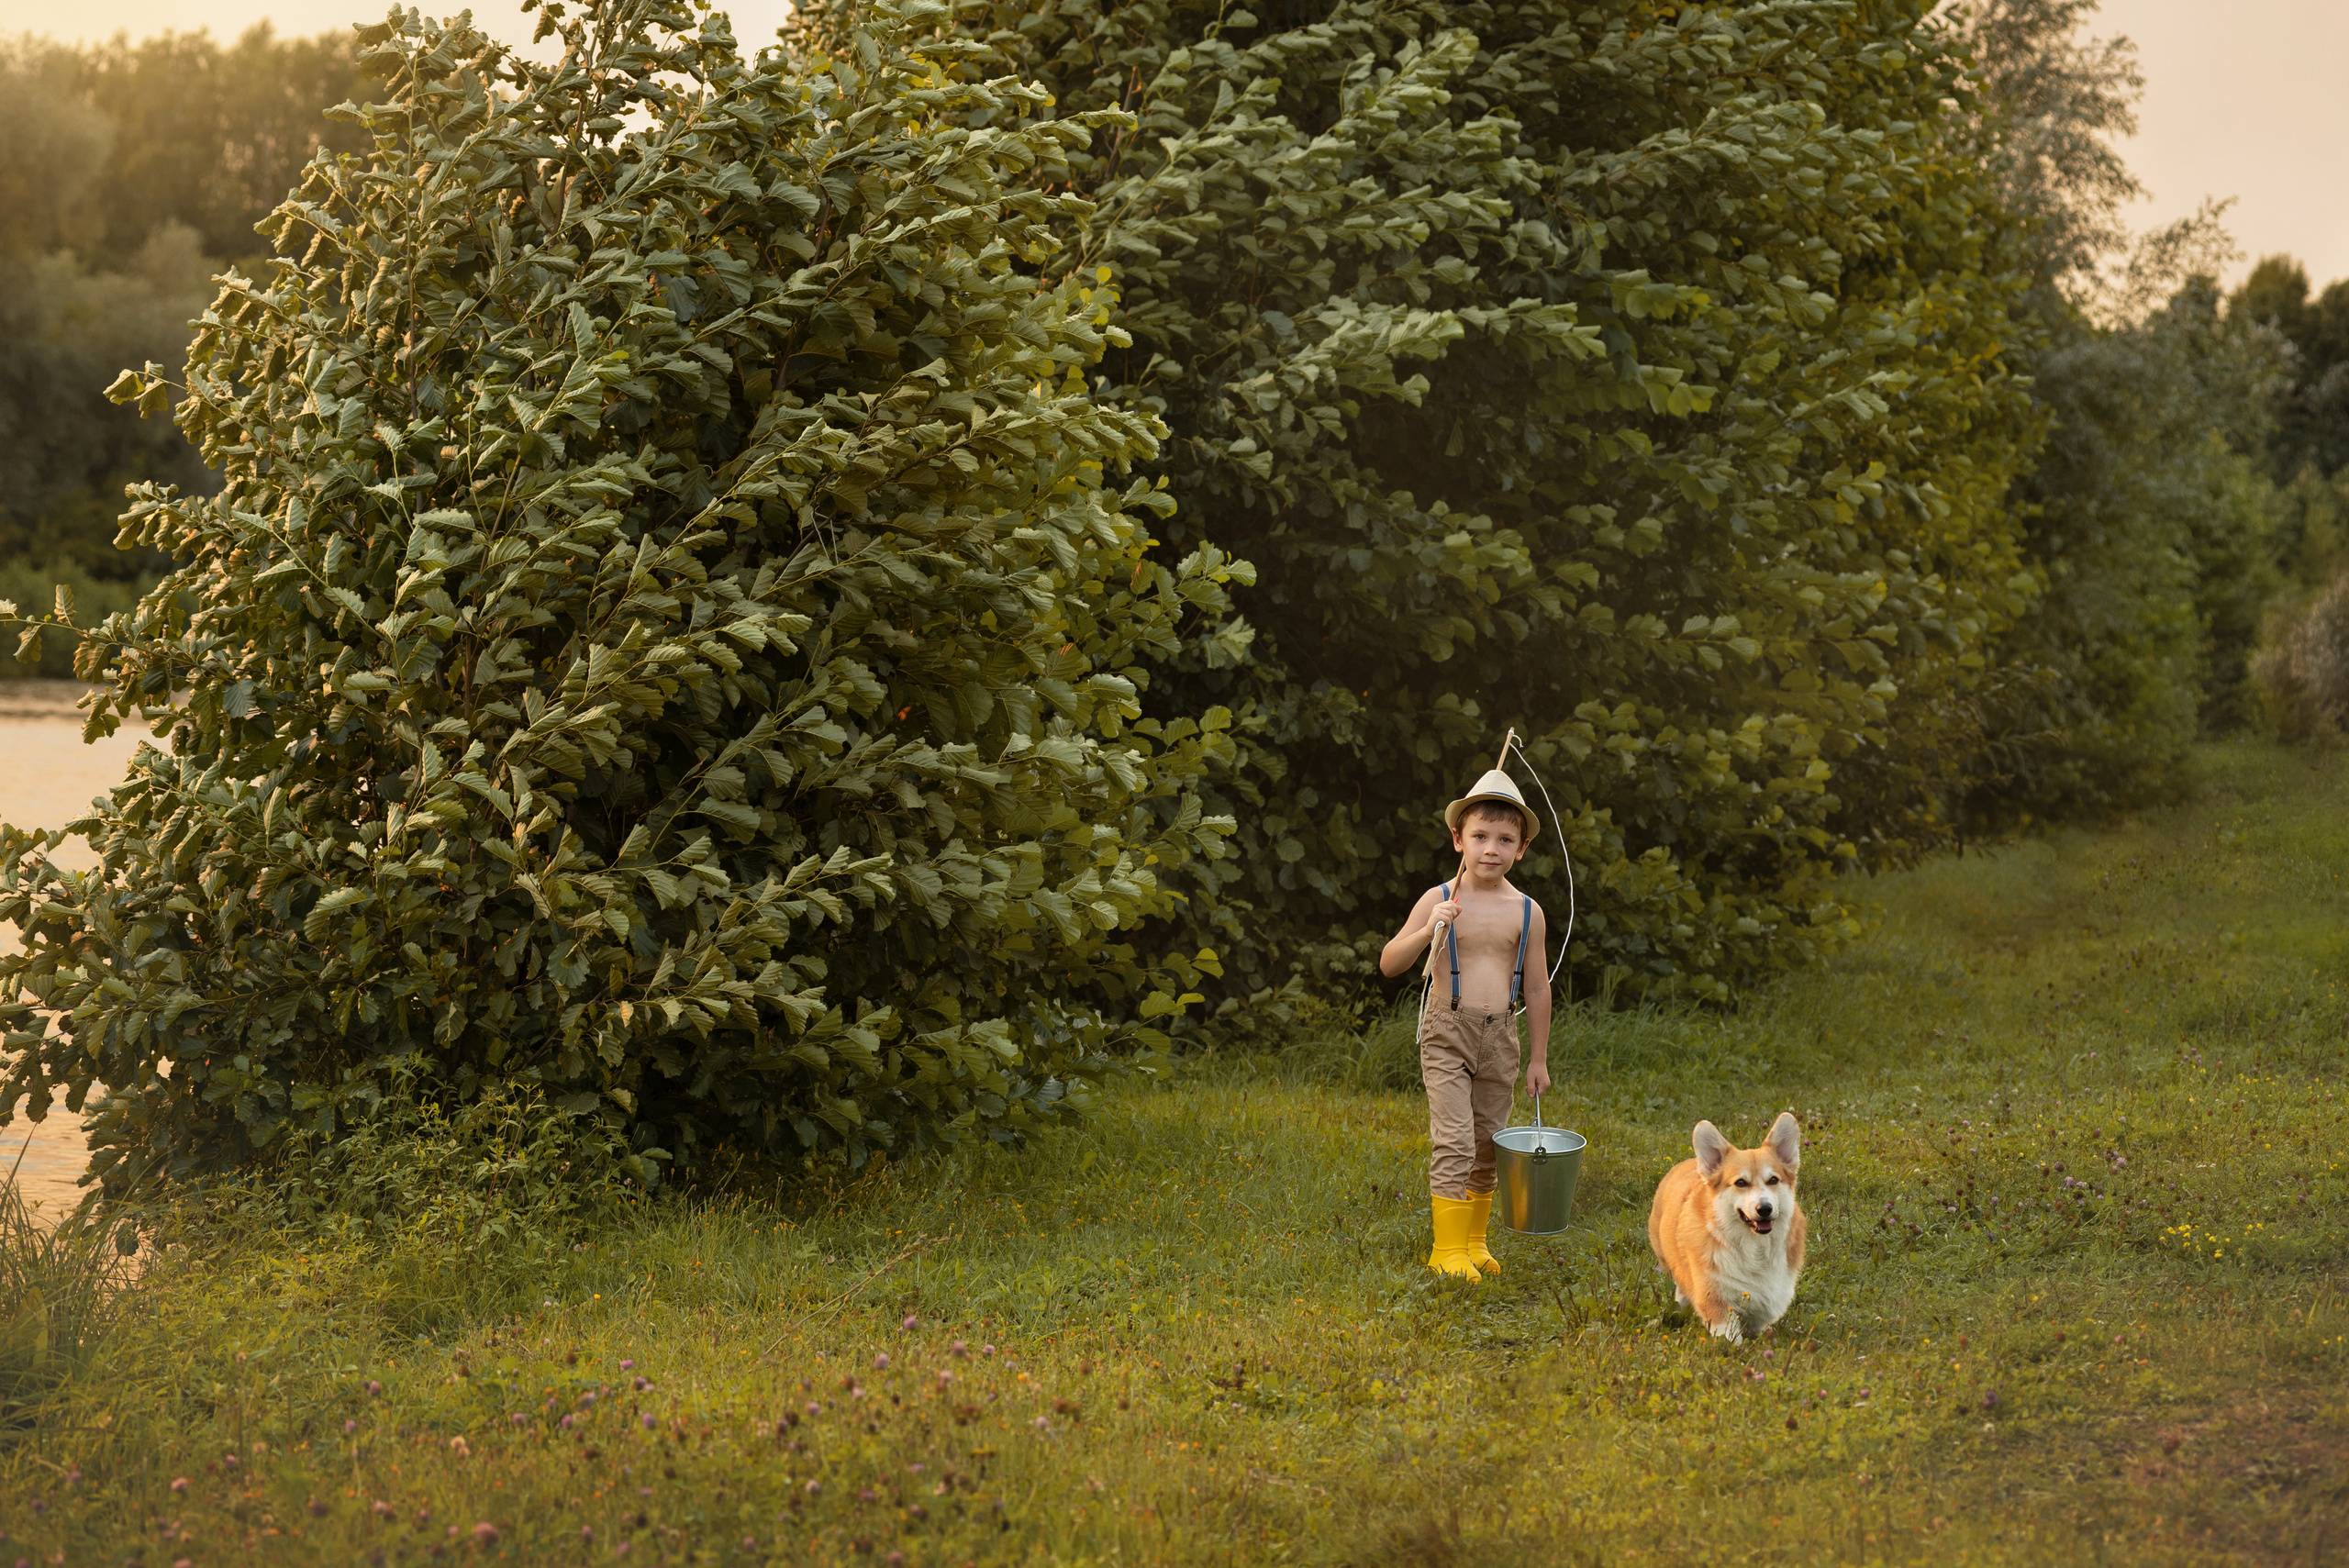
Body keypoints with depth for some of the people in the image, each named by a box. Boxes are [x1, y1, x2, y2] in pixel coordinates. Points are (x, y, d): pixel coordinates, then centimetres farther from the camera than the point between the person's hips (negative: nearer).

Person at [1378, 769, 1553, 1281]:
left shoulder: (1526, 912, 3)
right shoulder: (1439, 901, -5)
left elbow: (1536, 988, 9)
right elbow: (1389, 964, -7)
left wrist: (1538, 1058, 10)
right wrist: (1428, 931, -24)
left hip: (1500, 1035, 3)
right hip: (1447, 1032, -3)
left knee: (1487, 1143, 10)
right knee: (1453, 1140, -10)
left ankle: (1474, 1241, 25)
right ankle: (1448, 1249, -5)